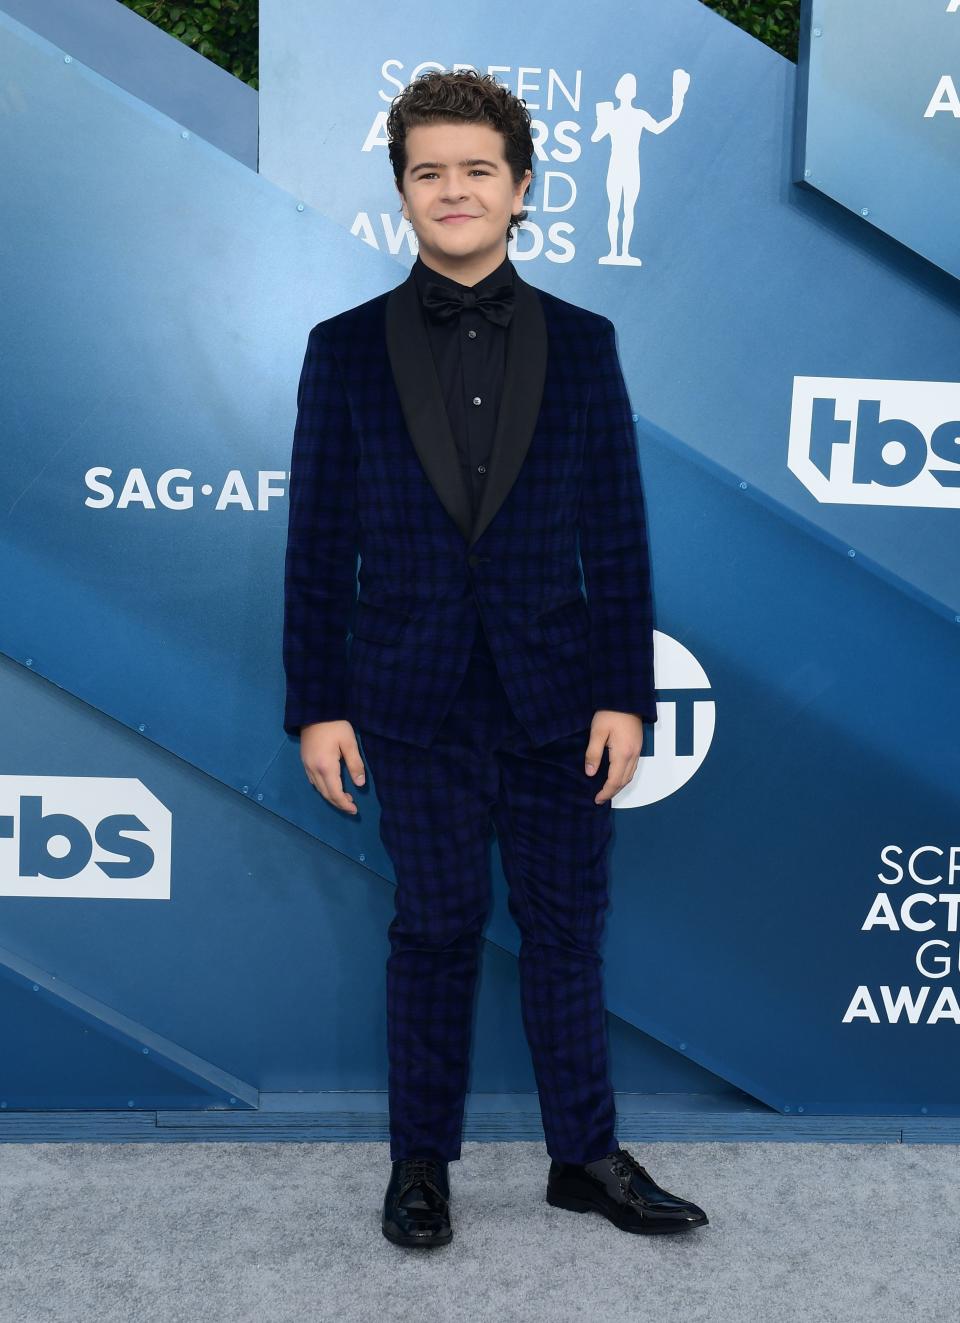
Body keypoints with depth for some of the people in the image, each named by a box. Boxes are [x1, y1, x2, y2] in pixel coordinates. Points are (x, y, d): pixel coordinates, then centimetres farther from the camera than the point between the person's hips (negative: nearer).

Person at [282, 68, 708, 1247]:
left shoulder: (582, 343, 4)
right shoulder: (346, 348, 3)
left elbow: (618, 533, 3)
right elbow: (317, 541, 1)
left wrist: (627, 693, -2)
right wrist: (316, 704, -3)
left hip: (556, 694, 1)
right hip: (415, 697, -1)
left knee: (565, 928, 10)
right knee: (434, 929, 9)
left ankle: (586, 1156, 28)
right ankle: (421, 1161, 27)